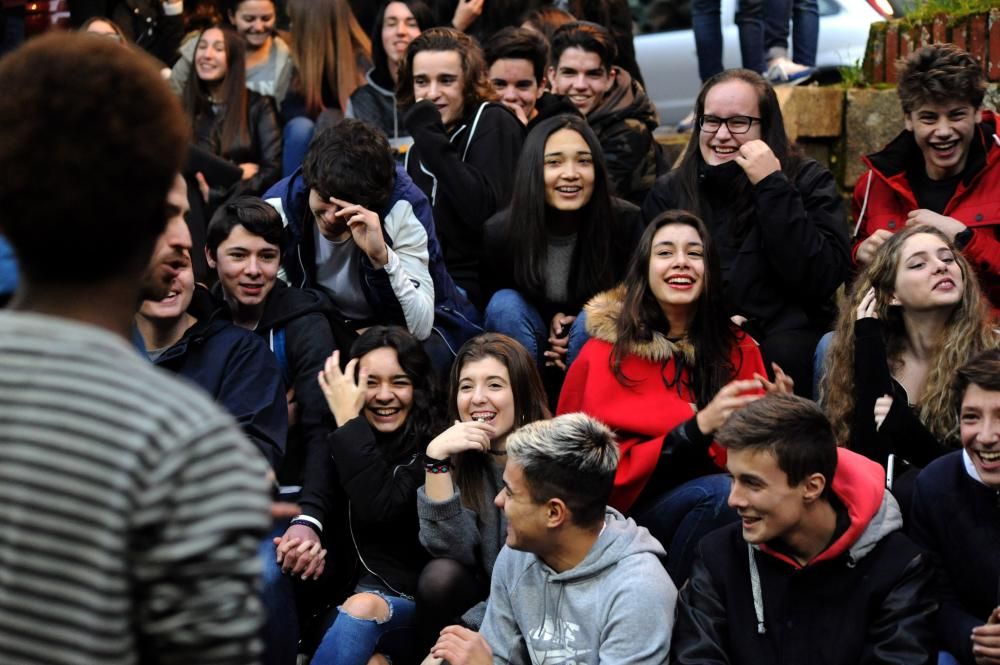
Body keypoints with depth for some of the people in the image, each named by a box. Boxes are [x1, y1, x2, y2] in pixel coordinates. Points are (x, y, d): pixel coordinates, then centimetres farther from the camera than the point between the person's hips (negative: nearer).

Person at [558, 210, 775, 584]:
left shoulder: (738, 349, 10)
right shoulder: (605, 355, 0)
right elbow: (609, 470, -8)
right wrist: (699, 427, -20)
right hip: (628, 516, -4)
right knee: (721, 492, -31)